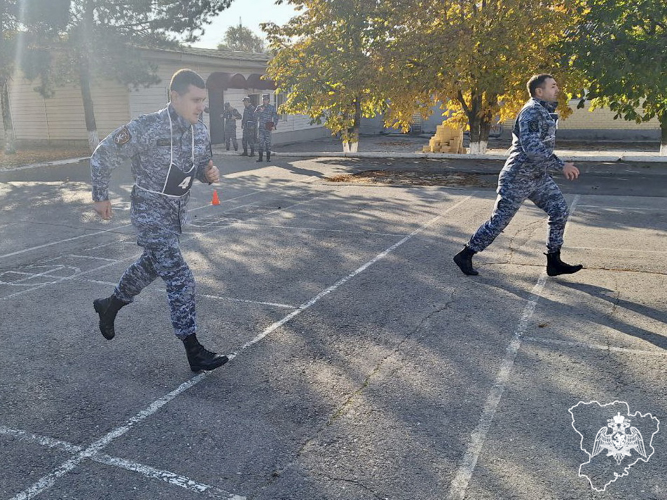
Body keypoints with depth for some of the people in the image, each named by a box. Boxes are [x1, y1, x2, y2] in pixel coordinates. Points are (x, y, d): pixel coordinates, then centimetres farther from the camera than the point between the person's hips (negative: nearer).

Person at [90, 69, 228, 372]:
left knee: (150, 266, 25)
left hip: (177, 213, 8)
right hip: (151, 214, -8)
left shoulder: (199, 130, -2)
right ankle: (194, 352, -5)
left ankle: (109, 306, 51)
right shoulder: (147, 128, -22)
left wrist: (209, 174, -10)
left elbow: (201, 165, 14)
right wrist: (100, 197, -5)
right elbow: (102, 157, -11)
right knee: (180, 278, -12)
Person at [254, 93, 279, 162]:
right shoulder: (259, 107, 13)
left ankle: (268, 157, 3)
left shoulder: (272, 107, 6)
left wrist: (274, 125, -8)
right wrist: (260, 111, -8)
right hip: (261, 127, 2)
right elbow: (255, 116, 7)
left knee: (268, 142, -2)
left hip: (268, 127, -2)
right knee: (261, 142, 0)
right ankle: (260, 157, 3)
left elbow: (275, 117, 3)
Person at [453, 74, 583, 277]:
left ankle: (553, 261, 8)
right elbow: (531, 147, -30)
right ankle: (465, 255, 10)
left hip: (539, 177, 9)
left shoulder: (545, 111, 13)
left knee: (559, 210, 1)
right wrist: (561, 165, -28)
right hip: (518, 178, -9)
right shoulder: (531, 112, -18)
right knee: (499, 221, -3)